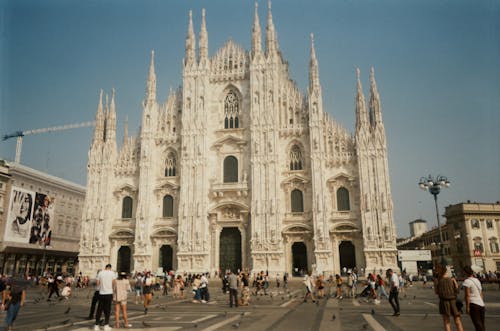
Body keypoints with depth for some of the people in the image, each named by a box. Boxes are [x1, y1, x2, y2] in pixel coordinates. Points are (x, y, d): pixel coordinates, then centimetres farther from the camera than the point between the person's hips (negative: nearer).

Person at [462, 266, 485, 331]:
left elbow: (467, 295, -14)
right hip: (481, 304, 8)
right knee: (481, 324, 14)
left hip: (473, 304, -8)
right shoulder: (477, 280, 15)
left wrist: (467, 307, -11)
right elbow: (481, 294, 18)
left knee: (477, 324, -8)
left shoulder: (467, 281, -9)